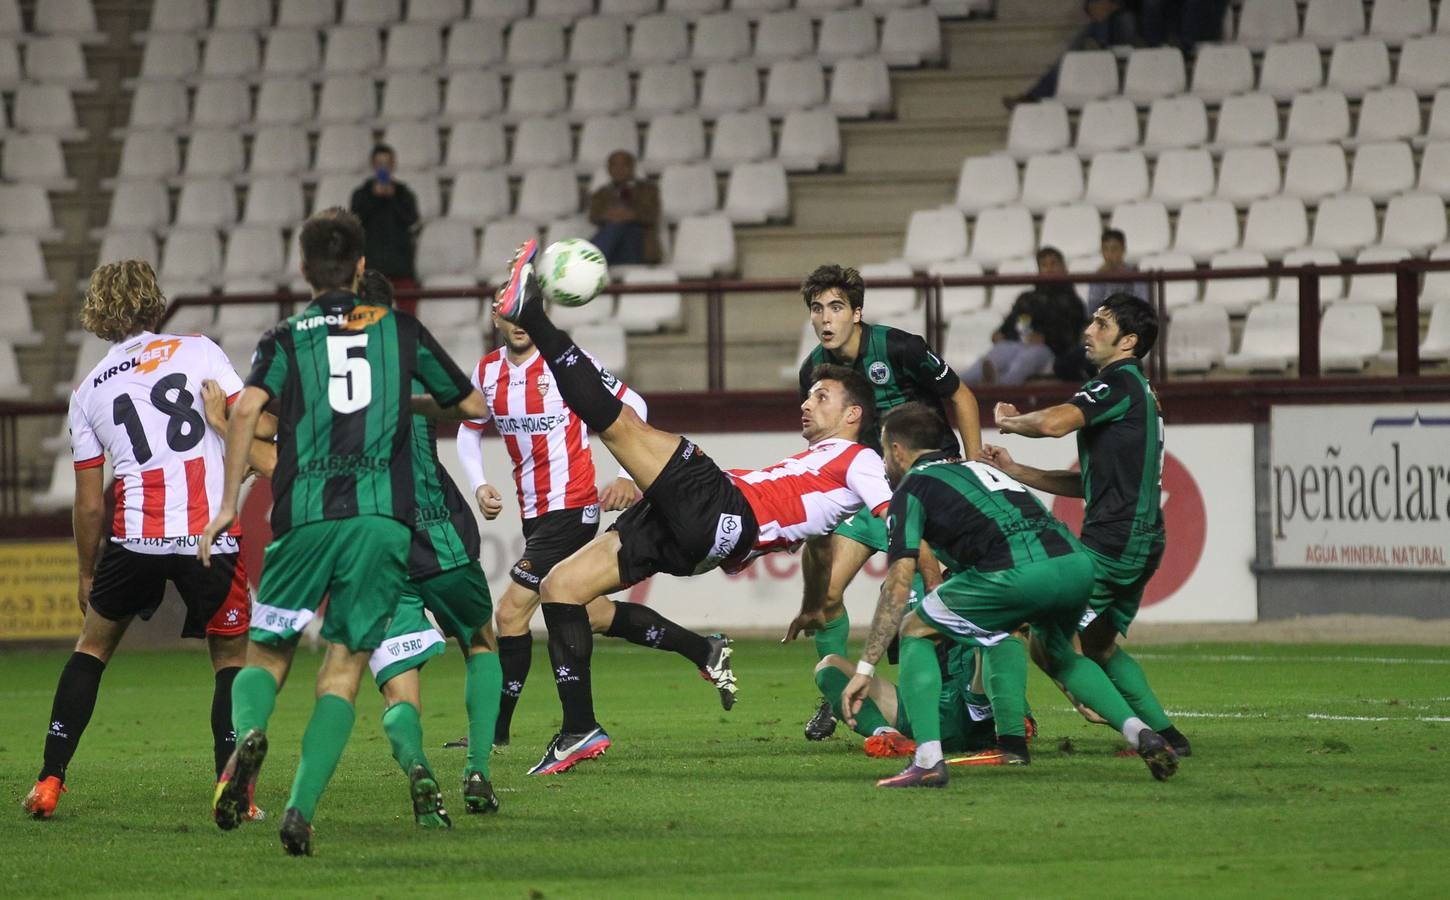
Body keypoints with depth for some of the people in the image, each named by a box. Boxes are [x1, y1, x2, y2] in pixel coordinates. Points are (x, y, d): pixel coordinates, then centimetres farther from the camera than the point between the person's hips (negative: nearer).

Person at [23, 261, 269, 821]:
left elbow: (89, 505, 15)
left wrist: (87, 575, 27)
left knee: (93, 645, 20)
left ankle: (49, 783, 17)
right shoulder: (198, 352, 6)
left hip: (135, 538, 2)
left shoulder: (89, 392, 13)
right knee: (231, 655, 13)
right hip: (212, 537, -2)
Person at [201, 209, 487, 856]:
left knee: (266, 654, 12)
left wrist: (229, 501, -3)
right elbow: (474, 406, 23)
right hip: (384, 514, 1)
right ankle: (301, 810, -12)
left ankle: (248, 733, -22)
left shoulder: (285, 339, 10)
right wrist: (433, 399, 45)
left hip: (304, 516, -1)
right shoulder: (400, 329, 15)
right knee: (343, 669, 3)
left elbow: (246, 409, -8)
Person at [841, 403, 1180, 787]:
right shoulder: (977, 467, 36)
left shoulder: (912, 487, 14)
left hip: (1018, 573, -7)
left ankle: (927, 760, -1)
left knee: (914, 630, 14)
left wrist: (865, 668, 7)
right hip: (1077, 563, 7)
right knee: (1054, 653, 36)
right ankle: (1139, 732, 18)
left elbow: (898, 584, 6)